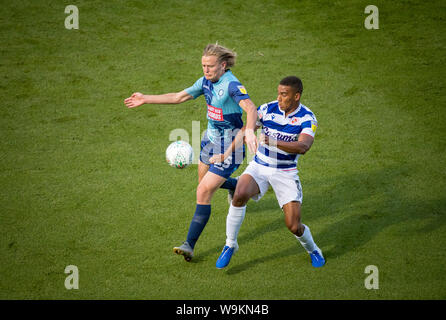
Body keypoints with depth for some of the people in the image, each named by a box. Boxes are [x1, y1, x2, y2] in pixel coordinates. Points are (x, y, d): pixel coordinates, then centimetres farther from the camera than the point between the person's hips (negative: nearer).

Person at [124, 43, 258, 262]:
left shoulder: (232, 85, -24)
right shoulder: (206, 82, 1)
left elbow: (250, 108, -40)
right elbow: (178, 97, 12)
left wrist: (249, 130, -59)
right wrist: (145, 99, 13)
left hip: (228, 148, -9)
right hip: (210, 140, 9)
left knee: (204, 192, -12)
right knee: (204, 181, 28)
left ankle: (190, 245, -7)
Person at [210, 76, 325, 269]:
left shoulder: (307, 118, -13)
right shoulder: (268, 109, -6)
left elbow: (303, 146, -29)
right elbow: (245, 131, 7)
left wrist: (275, 143, -43)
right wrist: (226, 154, 4)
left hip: (286, 173, -1)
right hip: (259, 167, 1)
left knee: (294, 226, -9)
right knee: (240, 195, -31)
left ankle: (312, 250, 26)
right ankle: (230, 245, -13)